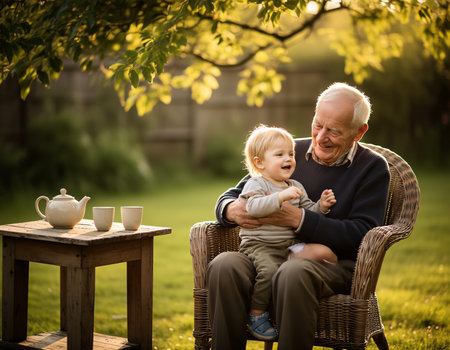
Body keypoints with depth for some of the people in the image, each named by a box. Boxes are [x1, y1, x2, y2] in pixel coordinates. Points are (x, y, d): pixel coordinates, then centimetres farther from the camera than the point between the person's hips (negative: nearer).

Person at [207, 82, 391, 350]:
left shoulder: (373, 167, 5)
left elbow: (361, 235, -8)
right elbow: (233, 195, 17)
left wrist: (298, 219, -18)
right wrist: (231, 210, -10)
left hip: (335, 264, -3)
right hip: (270, 256, 4)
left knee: (293, 273, -39)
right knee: (223, 266, -29)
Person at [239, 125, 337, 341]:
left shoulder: (296, 187, 18)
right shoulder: (256, 184, -3)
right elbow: (253, 207, -23)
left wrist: (321, 207, 1)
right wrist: (281, 196, -31)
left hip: (289, 246, 6)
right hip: (259, 246, -5)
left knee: (324, 251, -16)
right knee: (269, 270, -34)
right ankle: (257, 315, -18)